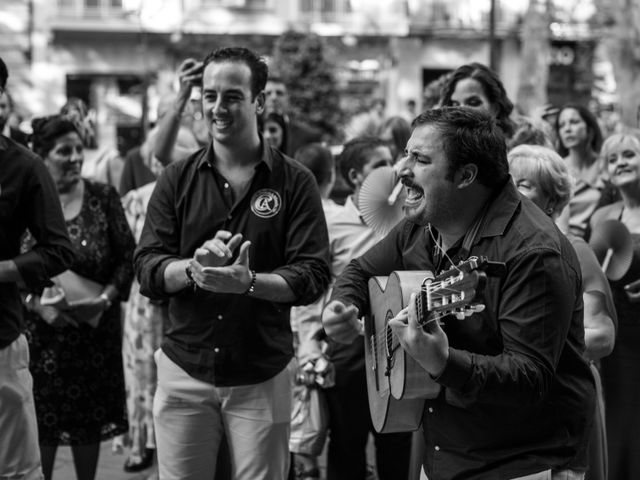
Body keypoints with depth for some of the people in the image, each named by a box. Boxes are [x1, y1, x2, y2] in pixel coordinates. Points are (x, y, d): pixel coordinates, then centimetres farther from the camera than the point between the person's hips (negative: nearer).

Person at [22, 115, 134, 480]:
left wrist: (106, 297, -14)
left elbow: (127, 255, 0)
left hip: (96, 330, 1)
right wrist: (39, 304, -15)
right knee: (42, 422, 2)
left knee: (91, 421, 9)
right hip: (41, 331, -1)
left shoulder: (104, 197, 0)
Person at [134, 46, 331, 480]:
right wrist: (193, 268, -22)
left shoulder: (295, 182, -1)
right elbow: (147, 271, -1)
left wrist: (248, 281, -25)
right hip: (184, 371, 2)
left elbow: (314, 276, -8)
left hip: (262, 377, -1)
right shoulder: (178, 180, 5)